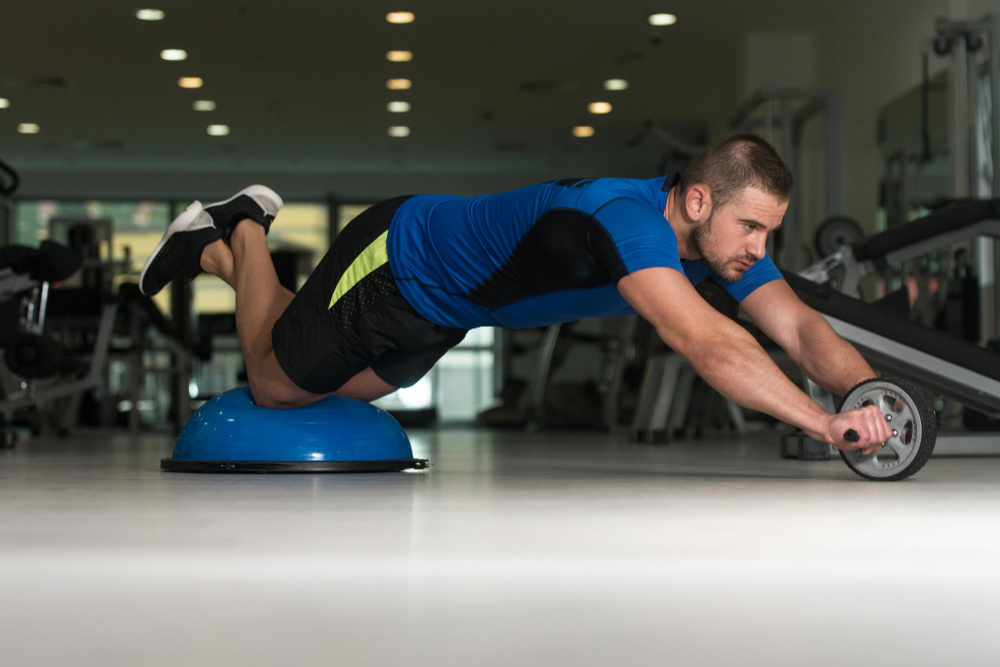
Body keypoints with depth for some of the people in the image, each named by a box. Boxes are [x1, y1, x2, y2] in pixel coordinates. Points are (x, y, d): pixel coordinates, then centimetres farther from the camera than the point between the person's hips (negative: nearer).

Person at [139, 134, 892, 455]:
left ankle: (213, 252, 43)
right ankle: (243, 234, 34)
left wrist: (868, 392, -42)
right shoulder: (628, 220, -44)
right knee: (276, 383, 11)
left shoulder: (724, 235, -18)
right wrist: (823, 422, -65)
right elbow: (708, 344, -57)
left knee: (345, 391, 27)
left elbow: (799, 325, -23)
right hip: (394, 260, -8)